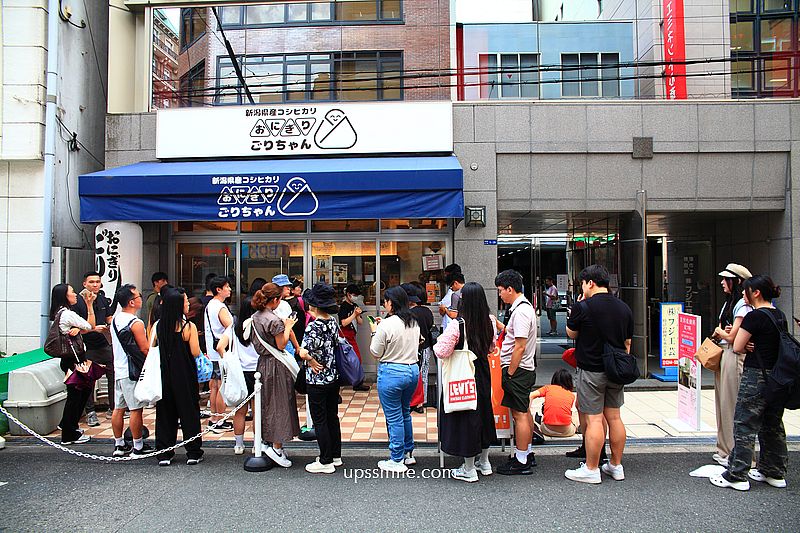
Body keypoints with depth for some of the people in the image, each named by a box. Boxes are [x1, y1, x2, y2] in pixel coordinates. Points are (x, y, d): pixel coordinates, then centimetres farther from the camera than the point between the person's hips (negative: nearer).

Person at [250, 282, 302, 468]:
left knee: (266, 403, 17)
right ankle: (276, 447, 2)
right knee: (280, 404, -1)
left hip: (262, 363, 9)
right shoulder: (274, 320, -19)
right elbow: (281, 345, -15)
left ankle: (267, 440, 26)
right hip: (276, 365, -9)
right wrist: (287, 327, -4)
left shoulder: (255, 317, 7)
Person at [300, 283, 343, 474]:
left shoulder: (314, 326, -20)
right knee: (332, 417, 17)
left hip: (318, 380, -7)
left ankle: (326, 462, 12)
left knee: (319, 420, 4)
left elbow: (305, 353, -26)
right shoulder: (333, 322, 2)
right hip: (334, 377, 7)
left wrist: (311, 360, -8)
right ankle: (336, 456, 28)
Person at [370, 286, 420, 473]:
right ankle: (408, 453, 33)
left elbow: (376, 352, -10)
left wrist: (375, 333, 6)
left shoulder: (386, 324, -18)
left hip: (391, 373, -7)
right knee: (405, 412, 22)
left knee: (394, 417, 4)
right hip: (413, 370, 7)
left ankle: (397, 461, 14)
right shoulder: (414, 323, 4)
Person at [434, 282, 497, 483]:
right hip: (483, 373, 6)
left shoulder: (457, 324, -23)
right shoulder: (489, 321, -4)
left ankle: (469, 470, 17)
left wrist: (437, 343, 0)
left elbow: (442, 352, -20)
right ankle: (484, 462, 35)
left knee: (465, 416, 5)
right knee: (483, 411, 20)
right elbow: (491, 347, 9)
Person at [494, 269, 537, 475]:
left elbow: (520, 346, -23)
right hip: (525, 368, 11)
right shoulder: (523, 306, 12)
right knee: (524, 412, 18)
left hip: (517, 369, -11)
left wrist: (510, 373, -19)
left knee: (519, 414, -3)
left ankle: (521, 462, 6)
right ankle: (527, 454, 31)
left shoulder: (520, 310, -20)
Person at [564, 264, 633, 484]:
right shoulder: (624, 308, 6)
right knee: (614, 417, 14)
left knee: (594, 419, -2)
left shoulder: (583, 307, -14)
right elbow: (627, 342, 12)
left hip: (592, 371, -6)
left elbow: (571, 333, 2)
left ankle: (591, 469, 6)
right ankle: (616, 466, 24)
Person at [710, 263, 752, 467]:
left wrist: (720, 331, 2)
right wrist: (722, 331, -5)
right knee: (722, 402, 13)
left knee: (732, 404, -4)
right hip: (723, 355, 10)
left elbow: (732, 336, -17)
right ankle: (724, 449, 22)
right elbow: (718, 332, 17)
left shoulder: (743, 305, -13)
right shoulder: (729, 302, 17)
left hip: (735, 356, -9)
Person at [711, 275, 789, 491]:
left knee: (745, 426, -2)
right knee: (773, 425, 17)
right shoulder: (781, 316, 9)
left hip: (756, 376, -8)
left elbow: (737, 347, -13)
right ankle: (775, 473, 27)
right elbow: (781, 345, 19)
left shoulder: (754, 316, -15)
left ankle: (737, 476, 3)